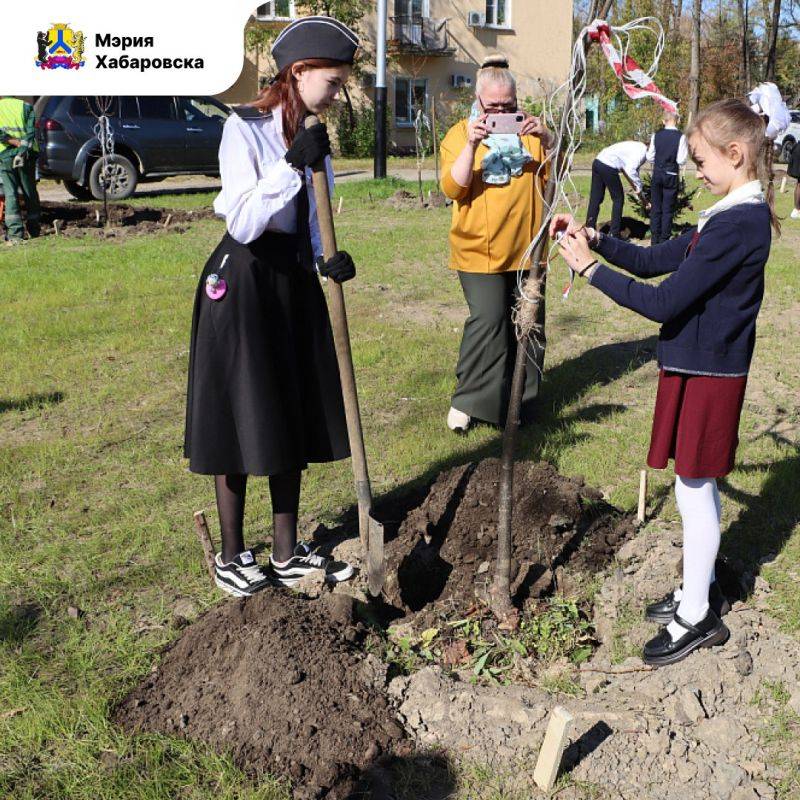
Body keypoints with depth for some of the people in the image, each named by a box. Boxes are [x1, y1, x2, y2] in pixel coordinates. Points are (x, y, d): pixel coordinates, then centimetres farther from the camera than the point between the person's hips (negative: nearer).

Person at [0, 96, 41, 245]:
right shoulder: (25, 106, 12)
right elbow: (31, 130, -5)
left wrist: (17, 143, -12)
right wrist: (23, 147, -14)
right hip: (27, 155, 1)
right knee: (30, 192, 12)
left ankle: (15, 233, -10)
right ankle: (34, 230, 17)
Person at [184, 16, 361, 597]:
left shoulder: (312, 137, 10)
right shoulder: (244, 129, -13)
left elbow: (309, 224, 13)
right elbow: (243, 223, -22)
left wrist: (327, 261, -7)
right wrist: (293, 164, -28)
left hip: (295, 282, 8)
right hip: (243, 282, -7)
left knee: (294, 418, 10)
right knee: (241, 418, 1)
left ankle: (287, 554, 22)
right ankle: (232, 557, 18)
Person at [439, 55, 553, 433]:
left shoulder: (529, 129, 10)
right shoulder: (459, 134, 3)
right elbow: (452, 188, -10)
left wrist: (547, 140, -15)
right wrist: (471, 145, -23)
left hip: (527, 246, 4)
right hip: (480, 248, -3)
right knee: (488, 320, -15)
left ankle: (520, 399, 22)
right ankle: (466, 399, 0)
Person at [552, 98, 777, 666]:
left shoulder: (736, 223, -22)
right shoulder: (739, 215, 10)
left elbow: (663, 303, -25)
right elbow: (655, 261, 11)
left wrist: (591, 268, -18)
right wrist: (596, 239, -1)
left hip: (707, 374, -9)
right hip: (700, 365, 9)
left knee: (695, 488, 2)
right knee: (697, 486, 19)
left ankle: (698, 617, 17)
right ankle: (701, 589, 35)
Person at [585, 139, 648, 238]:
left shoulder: (637, 147, 22)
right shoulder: (642, 151, -6)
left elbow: (626, 168, 27)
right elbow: (630, 170, -19)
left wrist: (635, 186, 23)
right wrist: (639, 186, -8)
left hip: (597, 161, 9)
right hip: (608, 166, -9)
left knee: (595, 199, 11)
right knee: (618, 199, 6)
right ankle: (614, 234, 10)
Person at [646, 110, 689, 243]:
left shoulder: (656, 135, -3)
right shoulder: (680, 137, -11)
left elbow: (650, 157, 2)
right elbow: (681, 160, -13)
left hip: (657, 173, 3)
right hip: (672, 175, -3)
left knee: (655, 208, 11)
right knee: (668, 209, 5)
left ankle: (654, 239, 14)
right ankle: (664, 240, 7)